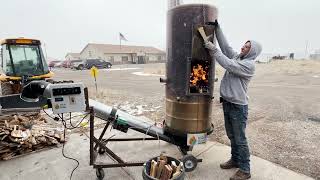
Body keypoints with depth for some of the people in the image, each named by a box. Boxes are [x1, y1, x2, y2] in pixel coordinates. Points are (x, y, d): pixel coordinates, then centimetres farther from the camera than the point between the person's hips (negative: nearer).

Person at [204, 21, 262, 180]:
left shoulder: (249, 65, -14)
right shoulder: (236, 57, 10)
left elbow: (228, 65, -26)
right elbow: (225, 45, 9)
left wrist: (213, 50, -23)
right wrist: (217, 28, 6)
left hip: (238, 106, -8)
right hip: (226, 103, 8)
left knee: (240, 139, 2)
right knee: (231, 136, 19)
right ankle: (235, 160, 36)